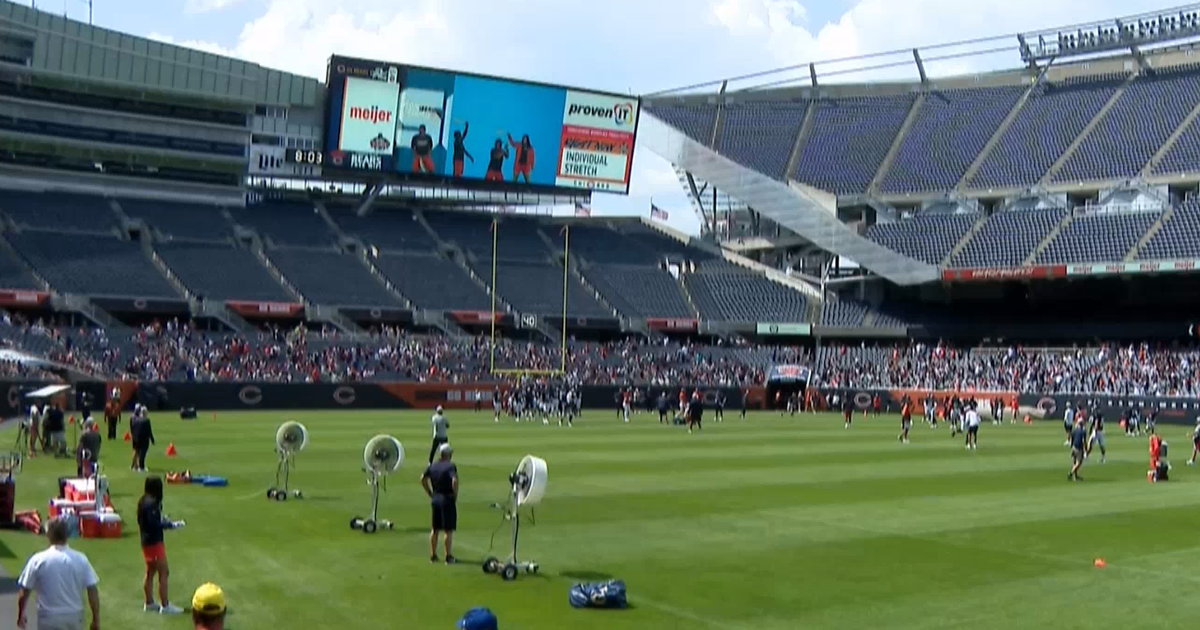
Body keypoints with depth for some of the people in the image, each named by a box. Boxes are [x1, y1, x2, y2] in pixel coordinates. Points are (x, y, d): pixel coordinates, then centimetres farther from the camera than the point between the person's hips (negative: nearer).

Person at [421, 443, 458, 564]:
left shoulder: (432, 466, 7)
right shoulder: (450, 466, -14)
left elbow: (423, 479, 12)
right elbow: (455, 481, -27)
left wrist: (430, 493, 15)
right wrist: (455, 495, -13)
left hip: (435, 498, 6)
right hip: (447, 499, -6)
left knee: (434, 529, 15)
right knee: (448, 530, 0)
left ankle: (433, 555, 21)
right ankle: (449, 556, 2)